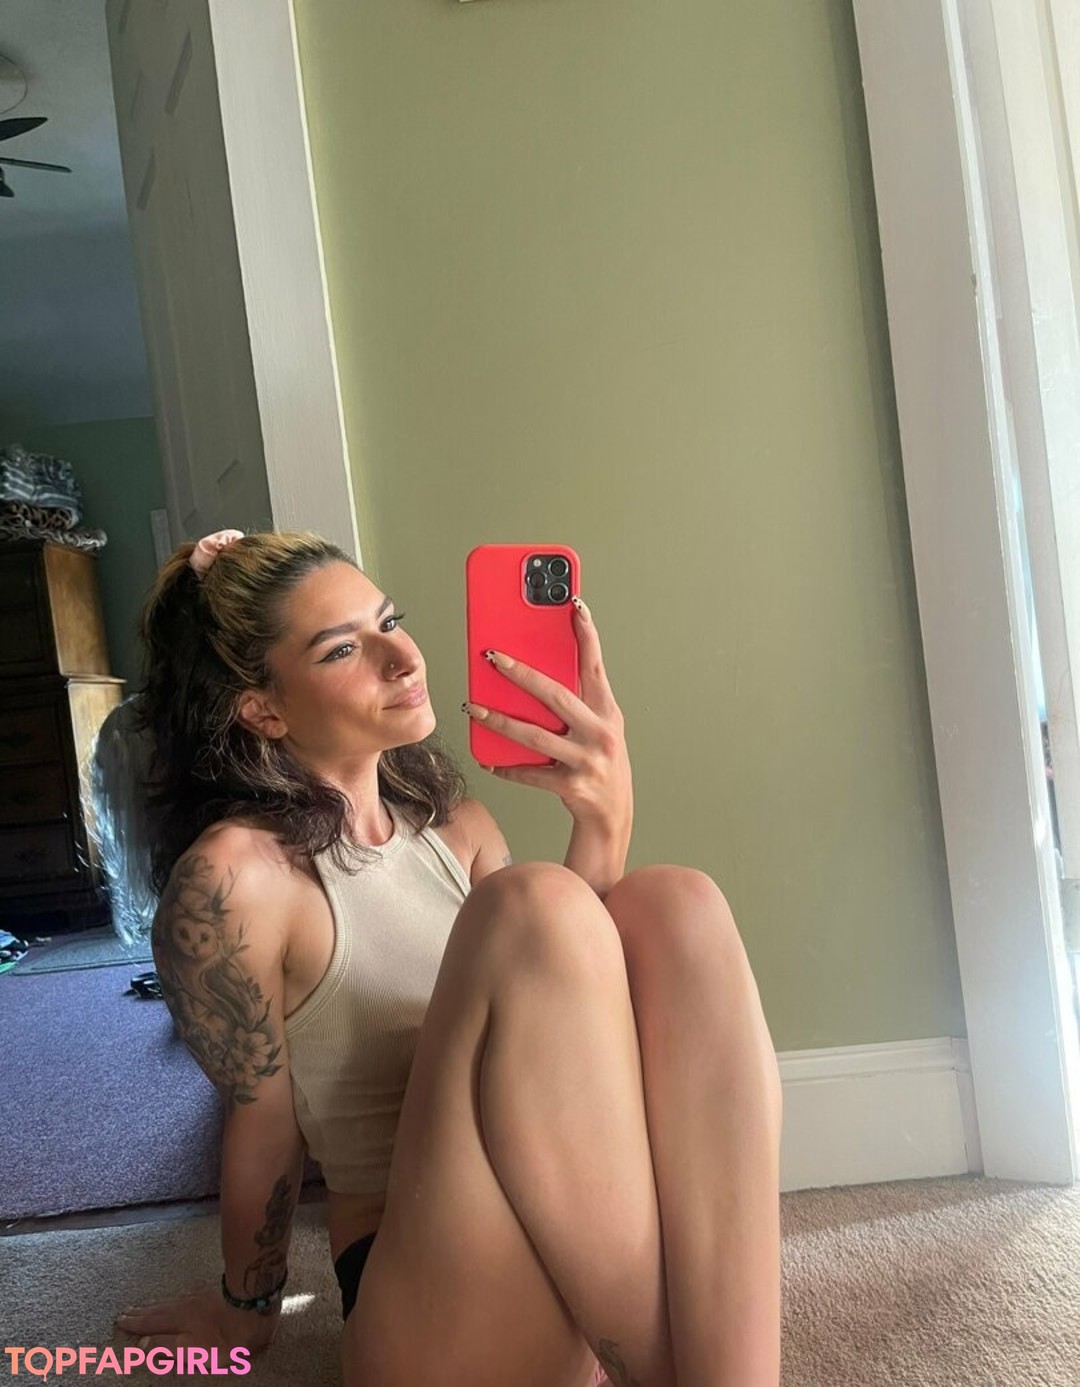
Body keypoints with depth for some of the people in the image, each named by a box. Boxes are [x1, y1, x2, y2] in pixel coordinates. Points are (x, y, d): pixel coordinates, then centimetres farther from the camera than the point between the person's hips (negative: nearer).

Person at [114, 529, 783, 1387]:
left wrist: (604, 821, -15)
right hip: (431, 1311, -6)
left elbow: (560, 1010, -1)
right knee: (531, 908, -29)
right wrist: (247, 1313, 12)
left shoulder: (453, 824, 9)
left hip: (599, 1247, 6)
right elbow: (264, 1131, -3)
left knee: (672, 903, -20)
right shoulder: (232, 878, -13)